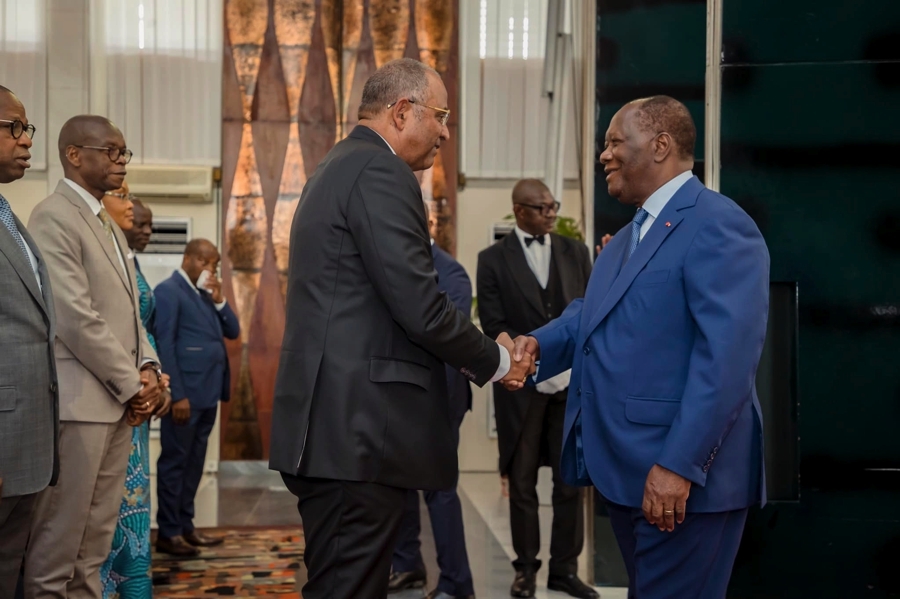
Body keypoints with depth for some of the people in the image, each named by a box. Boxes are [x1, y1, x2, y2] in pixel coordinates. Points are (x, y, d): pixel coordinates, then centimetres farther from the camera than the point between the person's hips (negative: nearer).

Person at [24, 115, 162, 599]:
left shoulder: (109, 225, 19)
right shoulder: (53, 218, -10)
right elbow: (76, 318, -17)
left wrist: (147, 368, 3)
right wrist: (132, 383, -12)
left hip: (119, 400, 9)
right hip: (80, 399, -9)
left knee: (96, 538, 12)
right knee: (59, 537, -1)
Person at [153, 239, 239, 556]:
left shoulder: (206, 293, 17)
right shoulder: (169, 290, -7)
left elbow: (233, 331, 14)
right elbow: (165, 344, -13)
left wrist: (219, 300, -2)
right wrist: (177, 394, -18)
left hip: (208, 392, 8)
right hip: (186, 393, -8)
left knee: (194, 462, 13)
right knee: (174, 462, 0)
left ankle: (185, 526, 21)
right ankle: (168, 532, 7)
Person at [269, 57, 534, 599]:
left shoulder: (337, 168, 19)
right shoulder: (381, 172, -12)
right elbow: (420, 306, -18)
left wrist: (475, 356, 16)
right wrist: (495, 361, -1)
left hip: (331, 426, 10)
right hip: (359, 430, -10)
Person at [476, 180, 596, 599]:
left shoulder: (575, 252, 10)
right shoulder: (493, 259, 1)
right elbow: (494, 326, -4)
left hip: (572, 381, 2)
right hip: (522, 385, -2)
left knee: (570, 480, 6)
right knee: (522, 481, 6)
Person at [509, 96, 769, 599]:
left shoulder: (717, 225, -15)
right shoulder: (630, 234, 19)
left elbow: (727, 356, -23)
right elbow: (594, 312, 20)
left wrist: (680, 465, -26)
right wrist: (539, 343, -2)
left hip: (682, 472, -10)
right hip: (627, 465, 10)